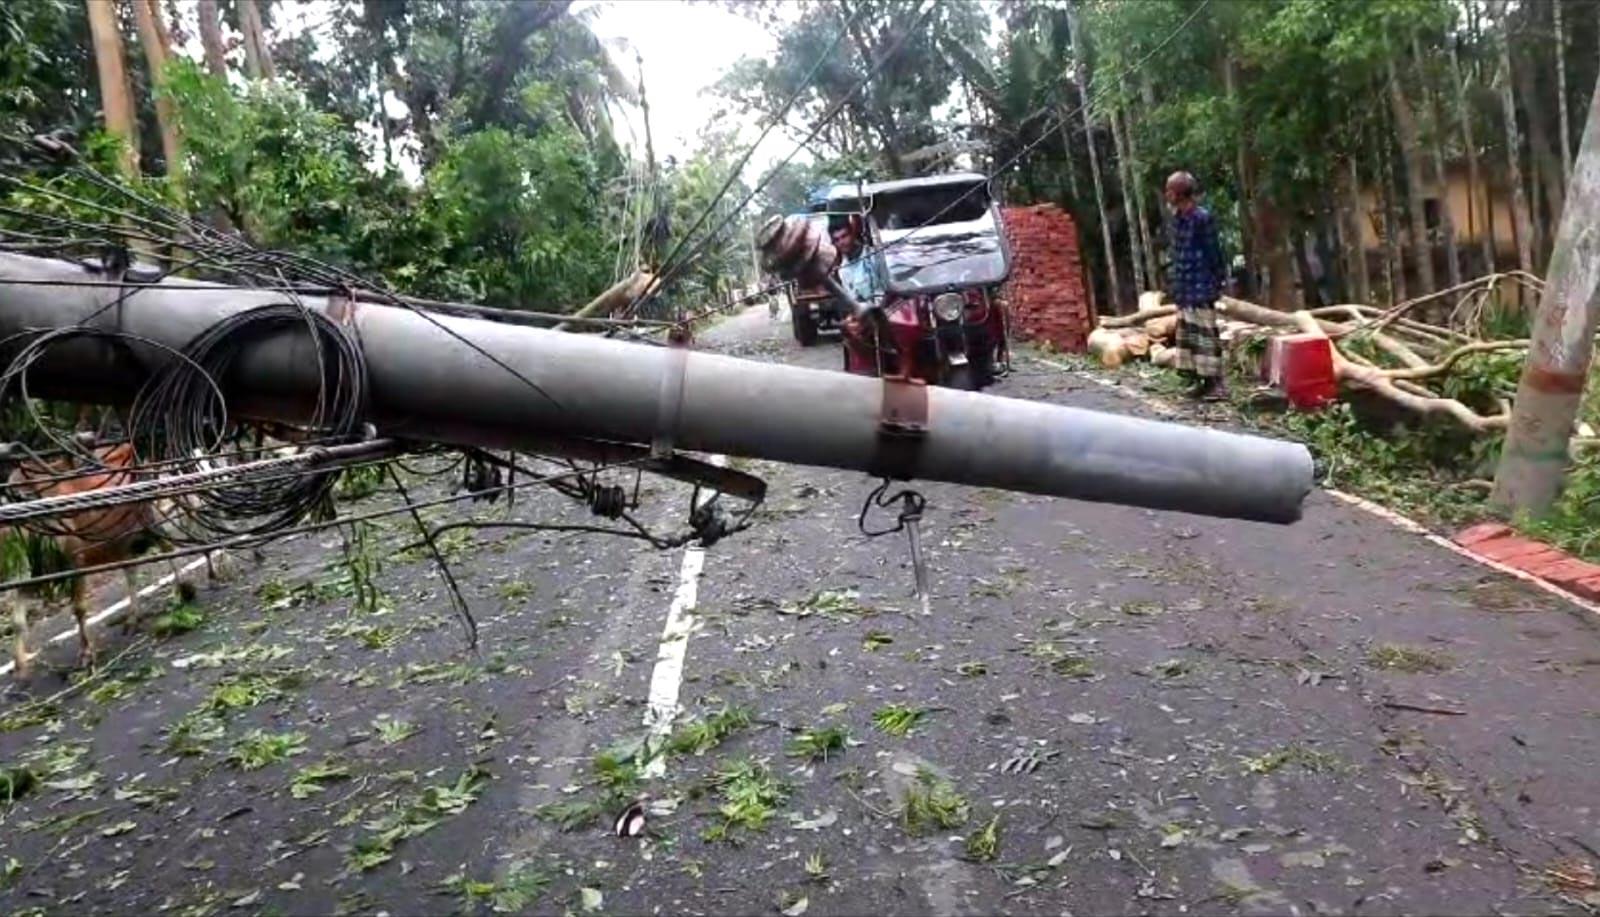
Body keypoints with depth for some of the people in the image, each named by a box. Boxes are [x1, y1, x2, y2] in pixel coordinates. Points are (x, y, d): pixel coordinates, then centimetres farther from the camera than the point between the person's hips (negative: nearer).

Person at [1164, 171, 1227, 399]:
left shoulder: (1202, 218, -13)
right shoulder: (1177, 218, 10)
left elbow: (1213, 254, -10)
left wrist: (1216, 283, -10)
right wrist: (1173, 282, 14)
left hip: (1200, 288, -8)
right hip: (1184, 289, 8)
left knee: (1205, 333, -5)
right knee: (1186, 332, 11)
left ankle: (1213, 382, -2)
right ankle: (1195, 378, 18)